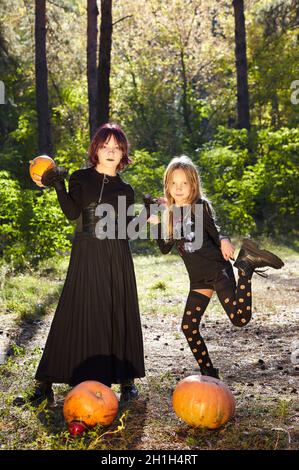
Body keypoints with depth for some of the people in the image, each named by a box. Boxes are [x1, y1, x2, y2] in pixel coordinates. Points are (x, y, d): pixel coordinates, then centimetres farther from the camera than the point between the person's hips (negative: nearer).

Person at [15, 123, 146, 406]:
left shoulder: (125, 190, 12)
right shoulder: (81, 179, 5)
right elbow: (72, 213, -11)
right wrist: (58, 186, -20)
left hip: (117, 258, 2)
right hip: (86, 255, -2)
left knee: (119, 314, 4)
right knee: (76, 315, -5)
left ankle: (126, 379, 17)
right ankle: (45, 384, 0)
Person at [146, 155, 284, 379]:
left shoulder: (199, 206, -6)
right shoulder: (170, 212, 10)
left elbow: (215, 232, -11)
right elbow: (165, 248, 13)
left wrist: (225, 241, -32)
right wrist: (157, 223, 4)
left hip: (217, 270, -6)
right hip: (198, 279, 6)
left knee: (240, 319, -20)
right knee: (189, 327, 5)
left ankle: (247, 266, 0)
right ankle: (209, 372, 21)